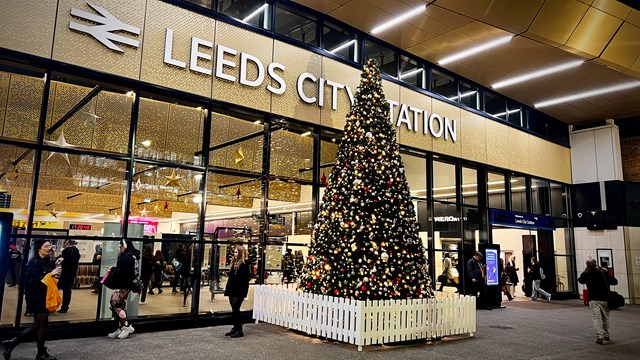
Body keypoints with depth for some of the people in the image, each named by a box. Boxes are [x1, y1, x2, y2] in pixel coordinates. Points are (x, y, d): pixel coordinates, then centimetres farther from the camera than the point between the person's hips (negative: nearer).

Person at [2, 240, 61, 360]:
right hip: (36, 298, -8)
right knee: (43, 324, 3)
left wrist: (55, 272, -5)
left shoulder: (46, 261, 7)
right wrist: (50, 274, -26)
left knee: (38, 324, 15)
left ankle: (11, 343, 25)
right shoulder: (34, 262, -17)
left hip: (43, 296, 8)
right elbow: (31, 280, -26)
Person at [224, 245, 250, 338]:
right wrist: (228, 289, 15)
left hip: (239, 291, -8)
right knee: (234, 310, 12)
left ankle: (239, 330, -2)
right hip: (232, 290, 8)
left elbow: (245, 279, -13)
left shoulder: (244, 264, -9)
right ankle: (235, 328, 20)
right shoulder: (233, 262, 16)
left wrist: (243, 292, -17)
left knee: (235, 309, -9)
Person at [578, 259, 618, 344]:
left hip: (594, 300, -3)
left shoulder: (587, 274, -6)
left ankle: (599, 336, -14)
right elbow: (615, 281, 4)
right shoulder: (604, 272, 0)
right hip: (605, 299, 3)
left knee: (596, 318, -4)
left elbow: (580, 280, 13)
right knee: (605, 318, 17)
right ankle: (606, 335, 27)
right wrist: (606, 282, 19)